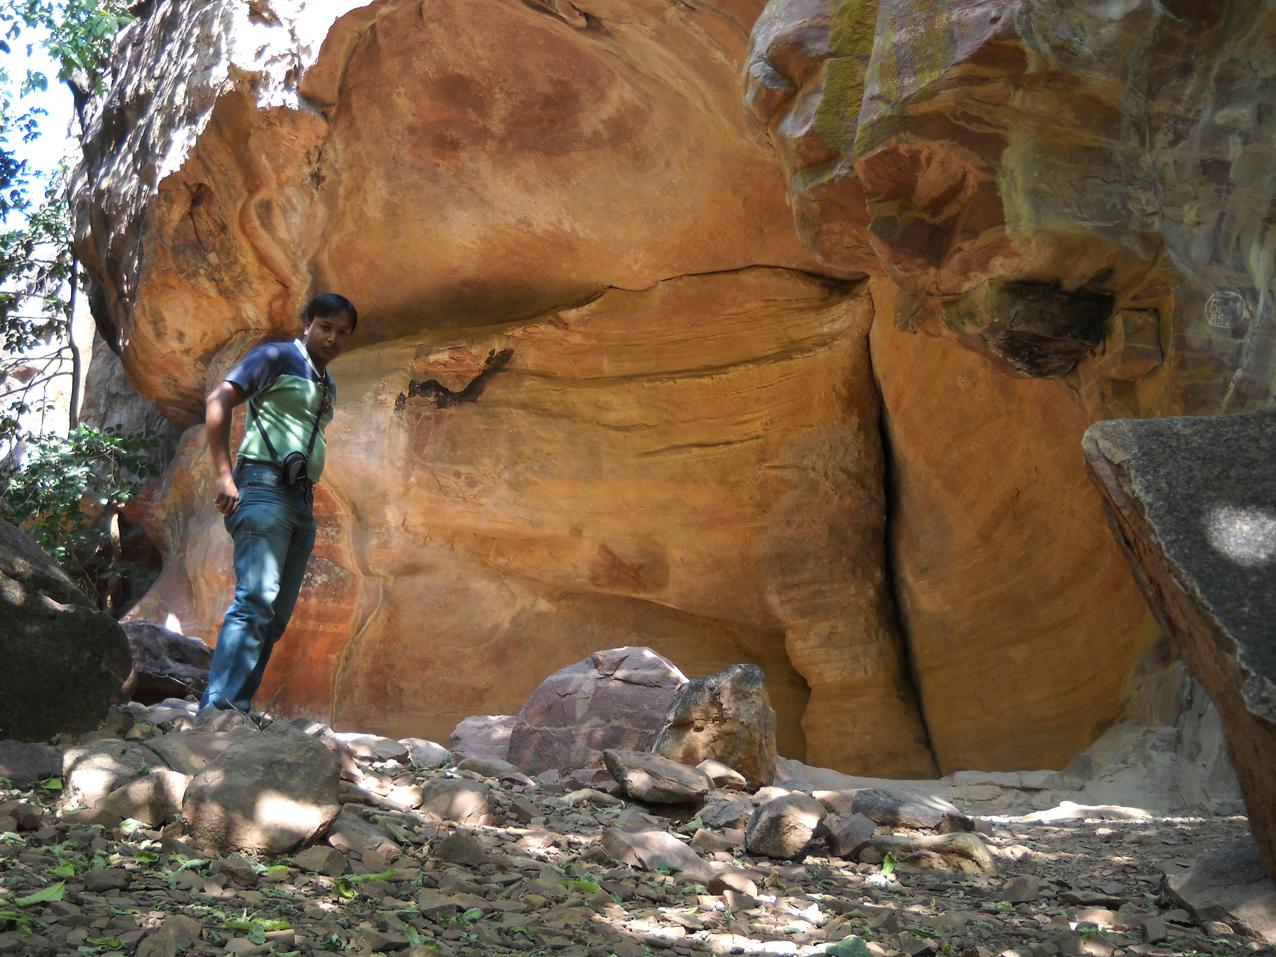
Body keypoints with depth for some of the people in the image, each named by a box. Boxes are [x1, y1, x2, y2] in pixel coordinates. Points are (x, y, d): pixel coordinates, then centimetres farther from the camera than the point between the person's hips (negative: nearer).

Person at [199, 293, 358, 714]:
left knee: (276, 616, 6)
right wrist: (224, 474, -18)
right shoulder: (277, 357, 0)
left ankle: (238, 708, 8)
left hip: (301, 500, 9)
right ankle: (217, 707, -27)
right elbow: (218, 401, -10)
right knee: (256, 600, -22)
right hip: (264, 486, -9)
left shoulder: (326, 385, 23)